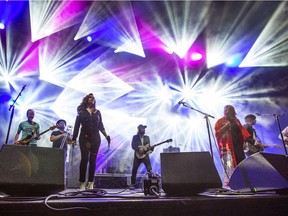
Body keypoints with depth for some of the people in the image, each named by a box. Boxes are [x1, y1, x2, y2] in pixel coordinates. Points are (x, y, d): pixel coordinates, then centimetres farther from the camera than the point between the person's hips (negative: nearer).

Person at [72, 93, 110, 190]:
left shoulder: (97, 112, 14)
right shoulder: (81, 111, 7)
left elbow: (101, 125, 13)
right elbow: (77, 125, 3)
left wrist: (106, 136, 4)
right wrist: (74, 138, -4)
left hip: (95, 138, 2)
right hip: (84, 137, -2)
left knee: (93, 160, 2)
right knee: (84, 159, -5)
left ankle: (91, 183, 7)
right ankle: (82, 183, 1)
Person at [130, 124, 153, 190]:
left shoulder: (147, 137, 11)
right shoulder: (135, 137, 3)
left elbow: (149, 146, 12)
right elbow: (133, 146, -7)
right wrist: (139, 149, -21)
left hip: (145, 155, 2)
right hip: (137, 155, -2)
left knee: (150, 170, -6)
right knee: (134, 170, 2)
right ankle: (132, 184, 16)